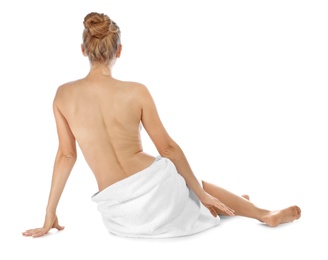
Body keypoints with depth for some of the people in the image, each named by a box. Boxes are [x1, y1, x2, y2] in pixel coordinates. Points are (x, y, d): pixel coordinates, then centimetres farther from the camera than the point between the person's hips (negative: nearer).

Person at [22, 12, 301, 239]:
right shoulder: (136, 92, -11)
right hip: (154, 187, -3)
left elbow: (66, 155, 2)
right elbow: (168, 148, -5)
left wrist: (50, 215, 13)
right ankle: (266, 214, 54)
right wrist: (201, 192, 8)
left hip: (119, 212, 3)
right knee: (197, 186, 33)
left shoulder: (64, 94, -3)